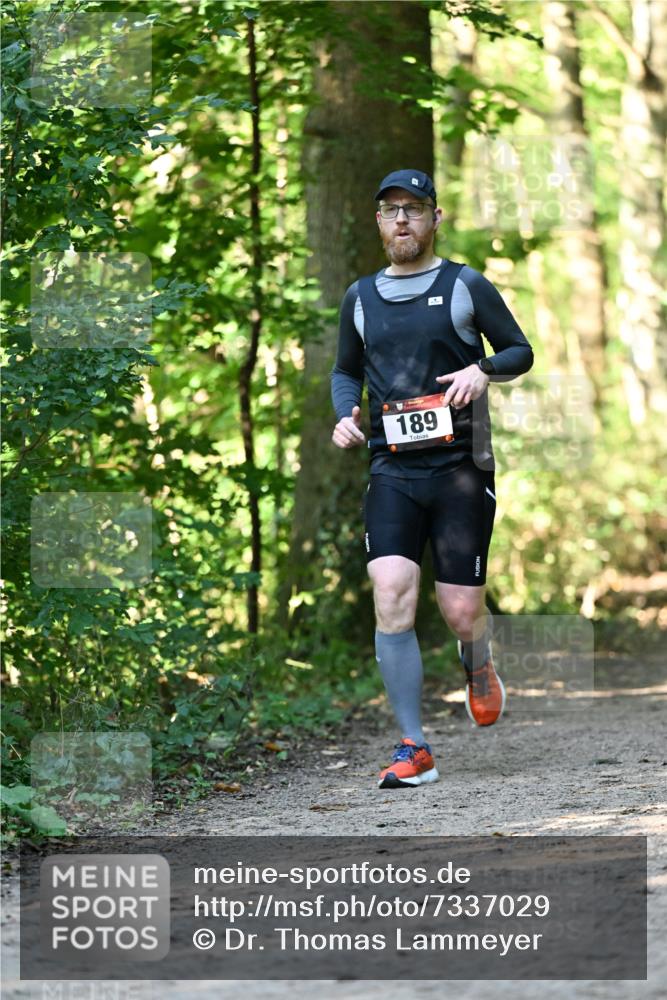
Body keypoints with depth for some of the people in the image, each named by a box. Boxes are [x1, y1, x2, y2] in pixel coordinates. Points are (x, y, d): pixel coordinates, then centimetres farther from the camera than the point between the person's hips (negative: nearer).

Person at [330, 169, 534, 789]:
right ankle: (413, 749, -10)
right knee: (391, 598, -16)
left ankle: (479, 668, 37)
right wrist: (346, 414, 5)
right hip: (392, 470, 2)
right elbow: (346, 370, 26)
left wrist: (482, 369, -13)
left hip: (460, 468, -2)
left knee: (461, 614, -2)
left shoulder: (465, 286, 3)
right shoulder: (361, 297, 13)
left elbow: (521, 351, 8)